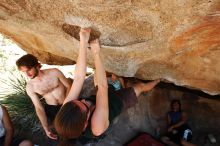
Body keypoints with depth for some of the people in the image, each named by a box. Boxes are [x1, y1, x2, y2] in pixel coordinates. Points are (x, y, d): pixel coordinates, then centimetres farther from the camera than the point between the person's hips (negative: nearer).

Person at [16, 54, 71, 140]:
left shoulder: (54, 72, -19)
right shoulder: (30, 87, -12)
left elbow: (69, 86, -8)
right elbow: (39, 108, -9)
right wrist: (46, 128, -15)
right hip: (51, 108, 3)